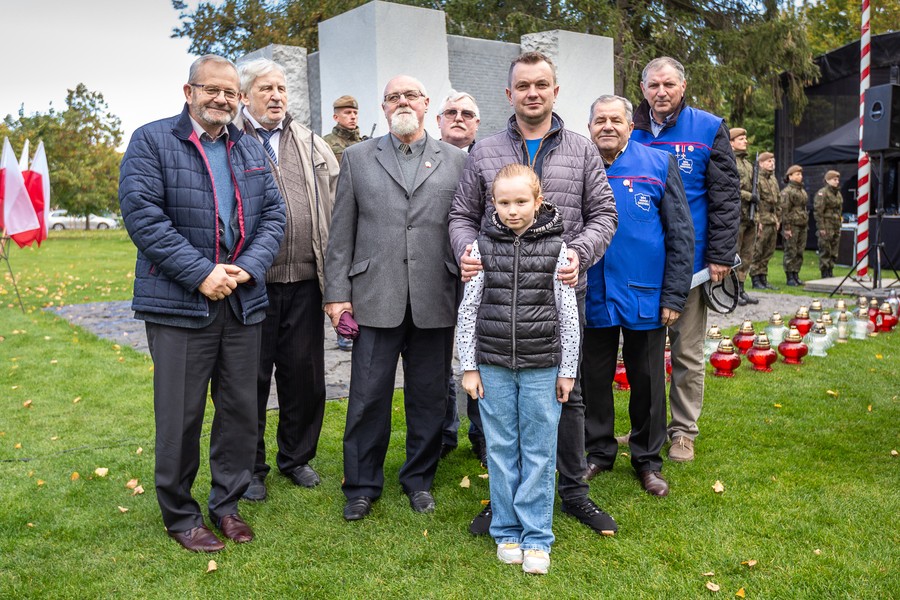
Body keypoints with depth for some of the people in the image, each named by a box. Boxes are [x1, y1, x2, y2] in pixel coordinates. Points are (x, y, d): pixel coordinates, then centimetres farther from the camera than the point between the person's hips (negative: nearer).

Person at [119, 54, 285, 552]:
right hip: (180, 302, -5)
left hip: (243, 301, 5)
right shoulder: (152, 141, -1)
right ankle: (180, 515, 22)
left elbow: (273, 214, 9)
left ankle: (227, 505, 29)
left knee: (241, 408, 11)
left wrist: (247, 267, -9)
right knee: (181, 414, 3)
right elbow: (142, 214, -12)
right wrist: (201, 273, -17)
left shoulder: (251, 150, 15)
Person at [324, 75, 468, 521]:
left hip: (435, 301, 1)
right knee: (368, 397, 3)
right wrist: (337, 293, -1)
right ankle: (362, 486, 20)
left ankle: (419, 480, 28)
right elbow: (341, 232, 6)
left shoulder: (455, 160, 9)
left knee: (429, 397, 10)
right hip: (375, 299, 0)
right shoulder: (357, 158, 9)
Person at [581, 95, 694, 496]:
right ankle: (599, 451, 31)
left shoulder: (659, 165, -1)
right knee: (594, 379, 13)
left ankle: (647, 460, 27)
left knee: (648, 382, 10)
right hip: (591, 297, 1)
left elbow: (681, 234, -1)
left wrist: (674, 296, -6)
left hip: (645, 298, -1)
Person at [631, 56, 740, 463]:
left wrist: (721, 255, -10)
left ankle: (684, 430, 21)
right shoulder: (630, 131, 5)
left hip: (689, 259, -2)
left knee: (687, 352, 8)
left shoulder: (708, 129, -2)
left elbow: (726, 196, -4)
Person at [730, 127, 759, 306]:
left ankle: (741, 289, 17)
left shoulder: (748, 163, 21)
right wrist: (749, 196, -16)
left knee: (747, 256, 10)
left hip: (750, 217, 9)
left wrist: (756, 216, 21)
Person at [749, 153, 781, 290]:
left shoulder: (773, 180, 19)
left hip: (772, 222, 8)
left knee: (768, 252, 10)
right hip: (762, 221, -8)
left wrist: (778, 219, 16)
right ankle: (755, 279, 1)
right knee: (757, 252, -4)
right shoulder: (757, 178, -8)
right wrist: (758, 220, -18)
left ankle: (763, 278, 17)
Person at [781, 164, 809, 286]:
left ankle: (796, 275, 15)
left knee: (800, 252, 8)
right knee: (790, 252, -4)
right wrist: (786, 228, -17)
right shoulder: (786, 191, -8)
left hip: (802, 226, 8)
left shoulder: (802, 190, 18)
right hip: (792, 225, -8)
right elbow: (784, 210, -13)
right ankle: (790, 278, 0)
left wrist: (807, 224, 19)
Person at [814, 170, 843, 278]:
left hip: (836, 227, 8)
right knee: (825, 251, -4)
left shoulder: (838, 193, 16)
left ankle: (830, 272, 17)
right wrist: (821, 227, -17)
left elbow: (839, 210, 22)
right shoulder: (822, 193, -8)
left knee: (834, 252, 9)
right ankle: (824, 274, 1)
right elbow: (818, 211, -13)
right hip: (826, 226, -8)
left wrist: (839, 226, 17)